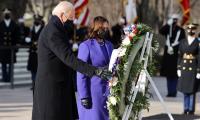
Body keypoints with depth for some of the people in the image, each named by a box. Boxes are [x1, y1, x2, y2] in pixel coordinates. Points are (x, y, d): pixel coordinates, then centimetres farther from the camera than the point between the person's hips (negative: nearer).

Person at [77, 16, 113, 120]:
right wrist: (84, 96, -13)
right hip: (93, 92, -5)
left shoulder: (109, 45, 11)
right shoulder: (86, 46, -7)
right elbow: (81, 73, -8)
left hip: (108, 91, 5)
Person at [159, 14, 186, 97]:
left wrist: (173, 47, -11)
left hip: (176, 55, -3)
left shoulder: (181, 30, 4)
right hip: (168, 54, 3)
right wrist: (168, 24, -16)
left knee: (174, 75, -5)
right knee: (168, 75, 5)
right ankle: (170, 92, 11)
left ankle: (173, 92, -2)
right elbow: (161, 31, -9)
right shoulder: (168, 29, 11)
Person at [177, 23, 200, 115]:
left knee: (192, 91, -1)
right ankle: (186, 109, 14)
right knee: (185, 90, 7)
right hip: (184, 68, 4)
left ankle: (191, 110, 5)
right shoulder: (183, 42, 9)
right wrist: (179, 68, 5)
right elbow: (180, 56, 11)